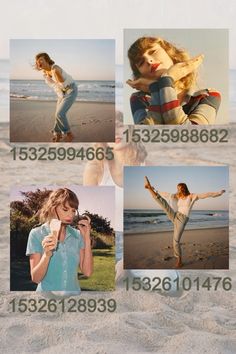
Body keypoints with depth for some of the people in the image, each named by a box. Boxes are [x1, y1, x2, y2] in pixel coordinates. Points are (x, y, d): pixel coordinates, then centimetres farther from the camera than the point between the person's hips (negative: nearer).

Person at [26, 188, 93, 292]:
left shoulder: (77, 235, -3)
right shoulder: (36, 234, -11)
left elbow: (87, 272, -8)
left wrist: (87, 239, -13)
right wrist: (47, 254, -29)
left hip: (74, 290, 3)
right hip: (47, 289, -2)